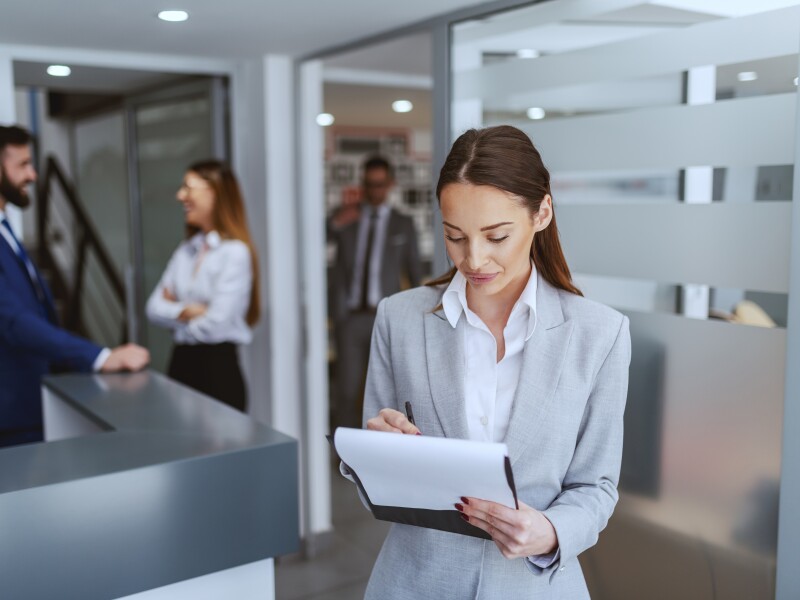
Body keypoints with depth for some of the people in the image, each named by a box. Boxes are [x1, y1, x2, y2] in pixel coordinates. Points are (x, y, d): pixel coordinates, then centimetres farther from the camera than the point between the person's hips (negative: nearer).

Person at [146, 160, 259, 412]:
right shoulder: (185, 249, 9)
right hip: (181, 363, 6)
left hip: (218, 368, -6)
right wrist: (185, 311, -14)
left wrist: (174, 316, -1)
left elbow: (216, 324, -18)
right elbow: (154, 307, 5)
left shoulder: (235, 253, -13)